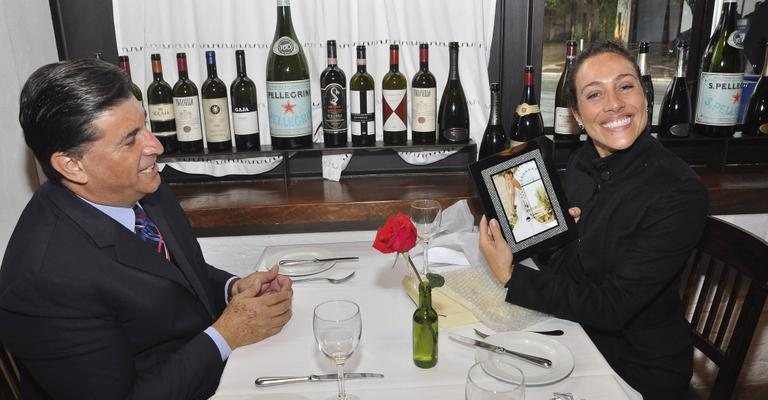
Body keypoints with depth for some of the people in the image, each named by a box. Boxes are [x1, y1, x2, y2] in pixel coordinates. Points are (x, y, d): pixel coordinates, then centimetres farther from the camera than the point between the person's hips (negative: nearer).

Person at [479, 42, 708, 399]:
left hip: (641, 371, -5)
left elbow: (611, 308, -24)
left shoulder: (681, 194, -24)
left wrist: (511, 277, -23)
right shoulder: (582, 162, -4)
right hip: (578, 334, 5)